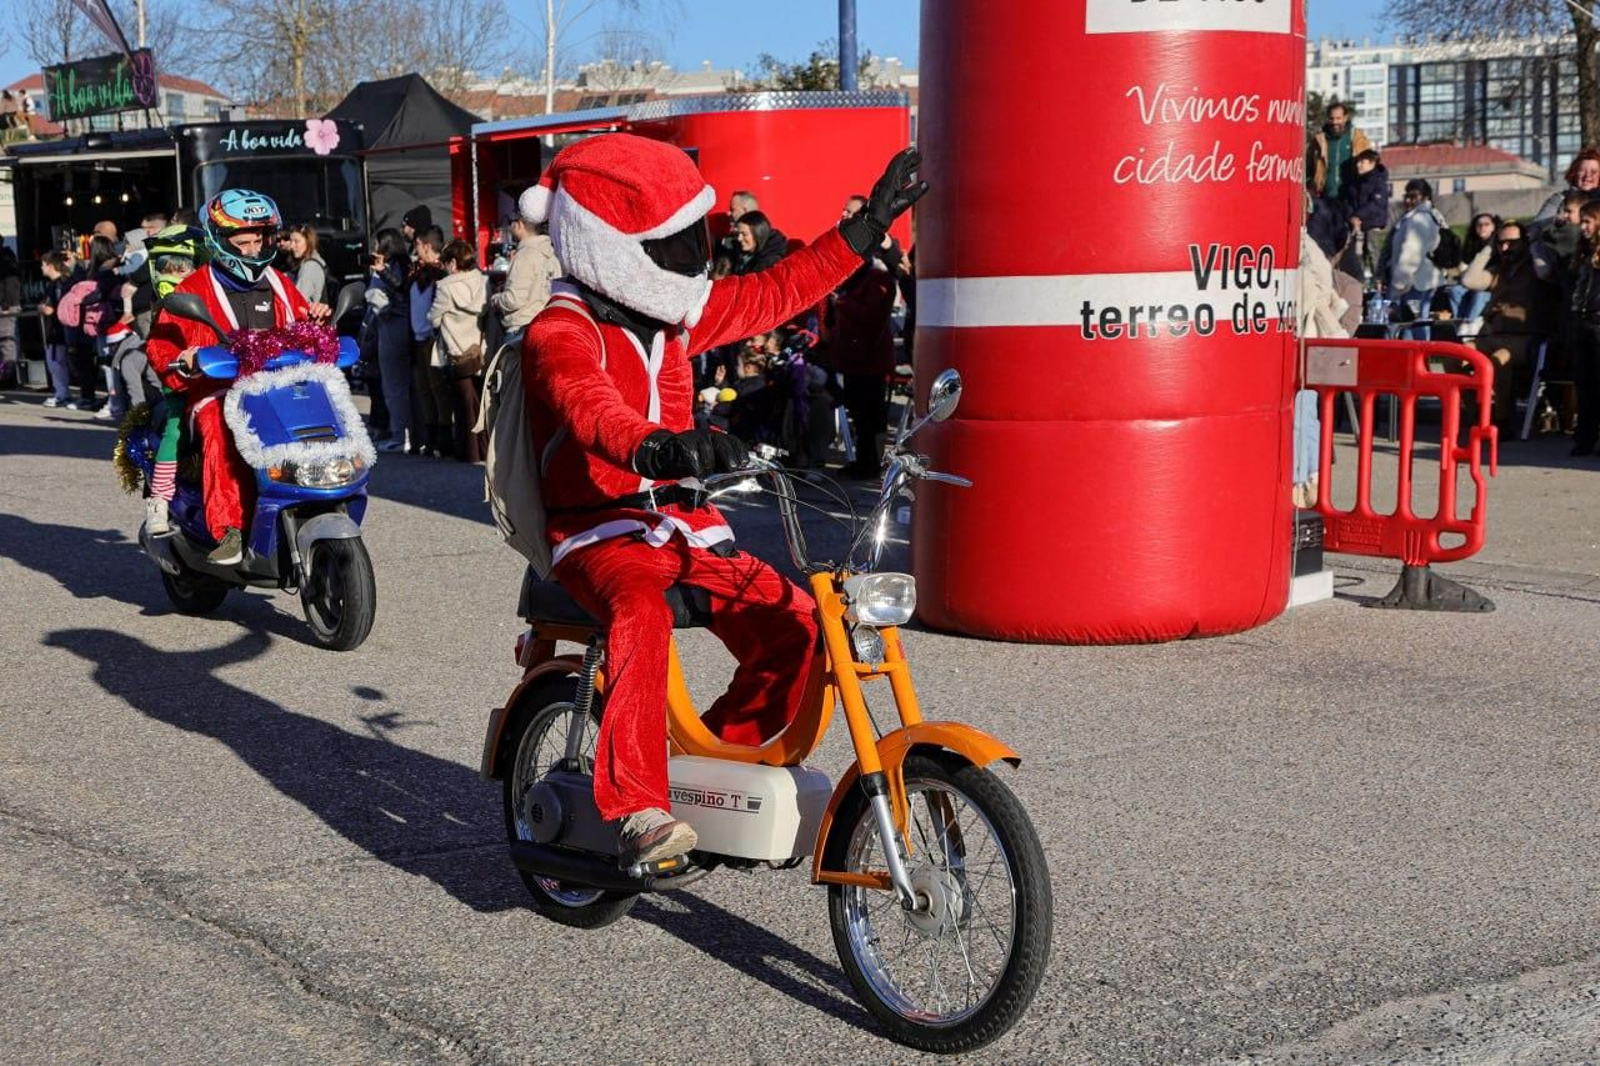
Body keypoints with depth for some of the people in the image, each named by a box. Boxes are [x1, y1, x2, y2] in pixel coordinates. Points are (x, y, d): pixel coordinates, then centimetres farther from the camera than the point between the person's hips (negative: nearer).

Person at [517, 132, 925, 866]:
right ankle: (636, 809, -37)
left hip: (684, 522, 7)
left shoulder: (674, 315, 13)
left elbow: (777, 291, 21)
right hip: (598, 530, -7)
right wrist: (656, 447, -56)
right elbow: (592, 410, -35)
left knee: (792, 622, -12)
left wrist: (868, 226, 21)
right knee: (642, 617, -39)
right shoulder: (560, 334, -13)